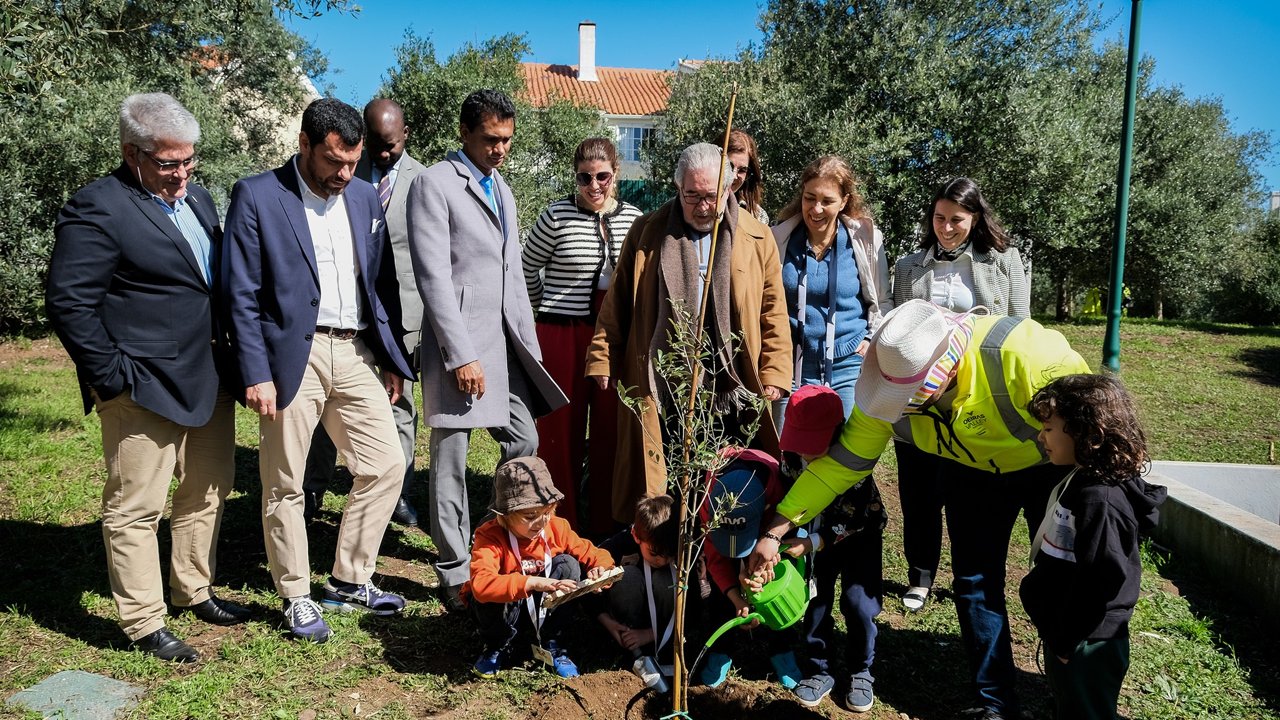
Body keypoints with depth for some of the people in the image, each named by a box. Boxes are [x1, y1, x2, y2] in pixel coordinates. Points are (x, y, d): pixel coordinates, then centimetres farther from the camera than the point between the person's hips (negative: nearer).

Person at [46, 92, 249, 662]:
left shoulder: (197, 199, 12)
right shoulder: (97, 208, -12)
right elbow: (68, 302, -14)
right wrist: (114, 377, -15)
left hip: (208, 380, 8)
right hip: (143, 389, -8)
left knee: (208, 492, 17)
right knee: (135, 509, 4)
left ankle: (194, 590, 35)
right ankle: (144, 625, 17)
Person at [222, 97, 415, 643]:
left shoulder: (365, 197, 10)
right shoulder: (257, 196, -5)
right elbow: (241, 296, -7)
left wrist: (392, 360, 11)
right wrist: (255, 374, -13)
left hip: (355, 354, 5)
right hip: (292, 357, -5)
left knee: (386, 466, 5)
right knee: (284, 486, 6)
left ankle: (349, 582, 23)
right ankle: (296, 597, 25)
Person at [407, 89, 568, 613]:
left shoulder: (501, 189, 20)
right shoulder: (434, 184, -5)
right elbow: (433, 276, -14)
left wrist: (530, 346, 14)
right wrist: (461, 355, -18)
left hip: (506, 340, 8)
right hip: (459, 342, -7)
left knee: (525, 444, 9)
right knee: (451, 461, 1)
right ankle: (454, 574, 13)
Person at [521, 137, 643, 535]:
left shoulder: (632, 217, 7)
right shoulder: (557, 216, -4)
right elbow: (527, 267, 8)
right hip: (563, 337, -3)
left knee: (610, 431, 8)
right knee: (561, 432, 4)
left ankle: (605, 527, 22)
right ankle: (561, 529, 18)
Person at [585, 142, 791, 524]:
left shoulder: (758, 239, 6)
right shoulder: (647, 232, 7)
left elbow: (774, 315, 6)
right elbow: (617, 302, 8)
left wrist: (774, 376, -1)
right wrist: (603, 359, 3)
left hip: (731, 392, 0)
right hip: (660, 391, 0)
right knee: (661, 489, 7)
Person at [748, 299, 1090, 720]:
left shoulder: (1018, 351, -41)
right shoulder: (891, 388, -25)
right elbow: (843, 462, -18)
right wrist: (776, 531, -20)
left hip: (1050, 468, -3)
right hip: (974, 472, 3)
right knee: (975, 582, 1)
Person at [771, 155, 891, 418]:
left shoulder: (866, 240, -1)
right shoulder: (780, 239, 0)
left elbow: (882, 301, 12)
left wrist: (873, 339, 1)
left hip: (848, 368, -1)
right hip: (792, 367, 1)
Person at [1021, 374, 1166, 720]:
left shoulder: (1101, 500, -28)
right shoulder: (1081, 481, 3)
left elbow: (1099, 581, -28)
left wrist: (1067, 641, -19)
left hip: (1085, 645, -9)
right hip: (1063, 632, 9)